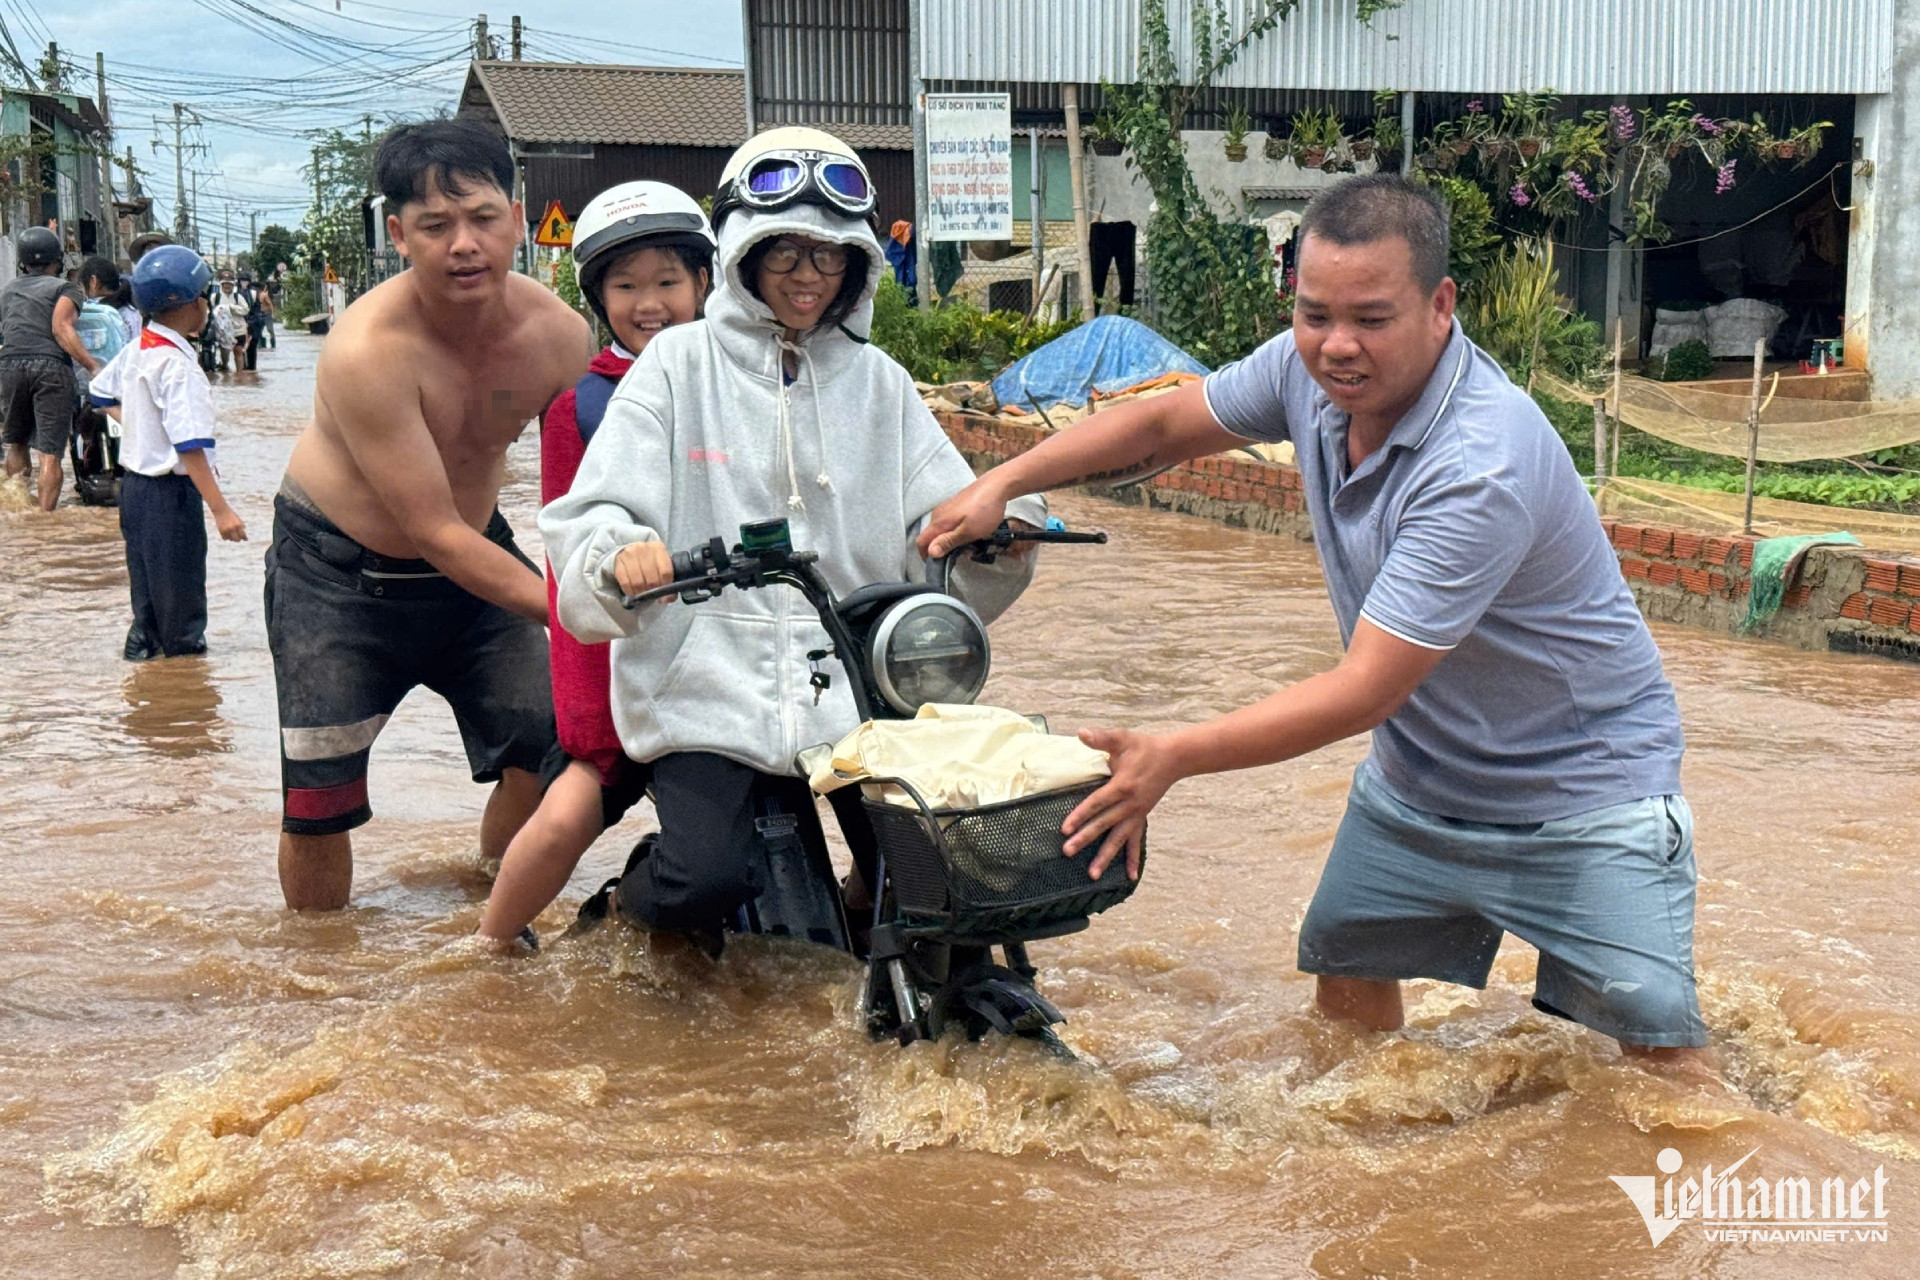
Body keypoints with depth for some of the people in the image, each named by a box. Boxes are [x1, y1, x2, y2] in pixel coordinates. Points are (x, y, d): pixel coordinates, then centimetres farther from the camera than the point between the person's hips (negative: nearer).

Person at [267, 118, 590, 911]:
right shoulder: (367, 349, -30)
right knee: (319, 794, -5)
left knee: (548, 748, -4)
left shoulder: (558, 334, -15)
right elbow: (435, 531, -31)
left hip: (475, 552, 5)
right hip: (336, 570, -4)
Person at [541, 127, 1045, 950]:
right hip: (707, 686, -3)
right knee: (707, 883, -23)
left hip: (854, 689, 3)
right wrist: (620, 553, -30)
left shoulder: (878, 383, 14)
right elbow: (589, 517, -6)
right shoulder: (681, 364, 4)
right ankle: (651, 891, 14)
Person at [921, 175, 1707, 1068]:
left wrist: (1172, 757, -32)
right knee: (1343, 974, 14)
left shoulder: (1484, 466, -34)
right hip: (1417, 782, 7)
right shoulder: (1311, 369, -10)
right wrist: (1005, 481, -1)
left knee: (1657, 1049, -8)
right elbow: (1162, 426, 8)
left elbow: (1366, 690, -32)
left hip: (1580, 791, -7)